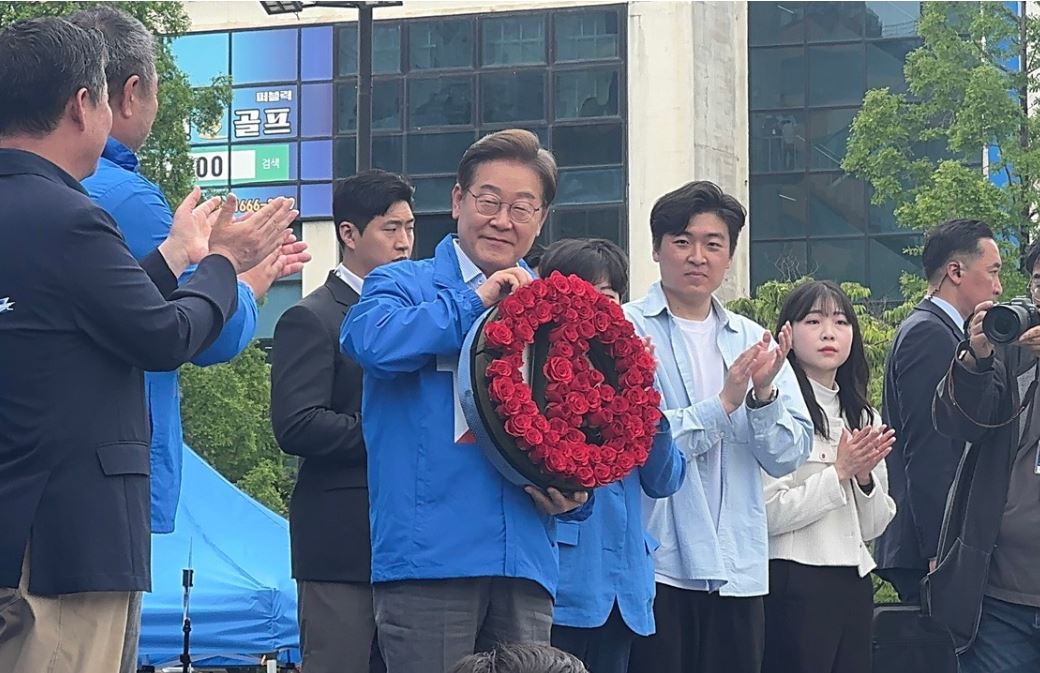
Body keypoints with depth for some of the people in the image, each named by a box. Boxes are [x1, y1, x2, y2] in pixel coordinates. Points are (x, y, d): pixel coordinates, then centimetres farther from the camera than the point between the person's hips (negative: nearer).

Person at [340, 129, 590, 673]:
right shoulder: (404, 284, 5)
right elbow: (369, 340, -18)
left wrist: (573, 493, 0)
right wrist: (472, 301, -12)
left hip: (526, 562, 5)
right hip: (429, 558, -5)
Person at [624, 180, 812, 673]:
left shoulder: (753, 341, 12)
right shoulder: (626, 330, -2)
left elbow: (789, 456, 6)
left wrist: (764, 395, -12)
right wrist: (723, 405, -17)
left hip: (738, 570, 5)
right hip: (655, 565, -4)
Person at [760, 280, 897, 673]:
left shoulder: (863, 417, 14)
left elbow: (873, 526, 13)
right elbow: (768, 514, -15)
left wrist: (865, 477, -5)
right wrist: (839, 472, -14)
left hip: (854, 582, 7)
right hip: (795, 583, -7)